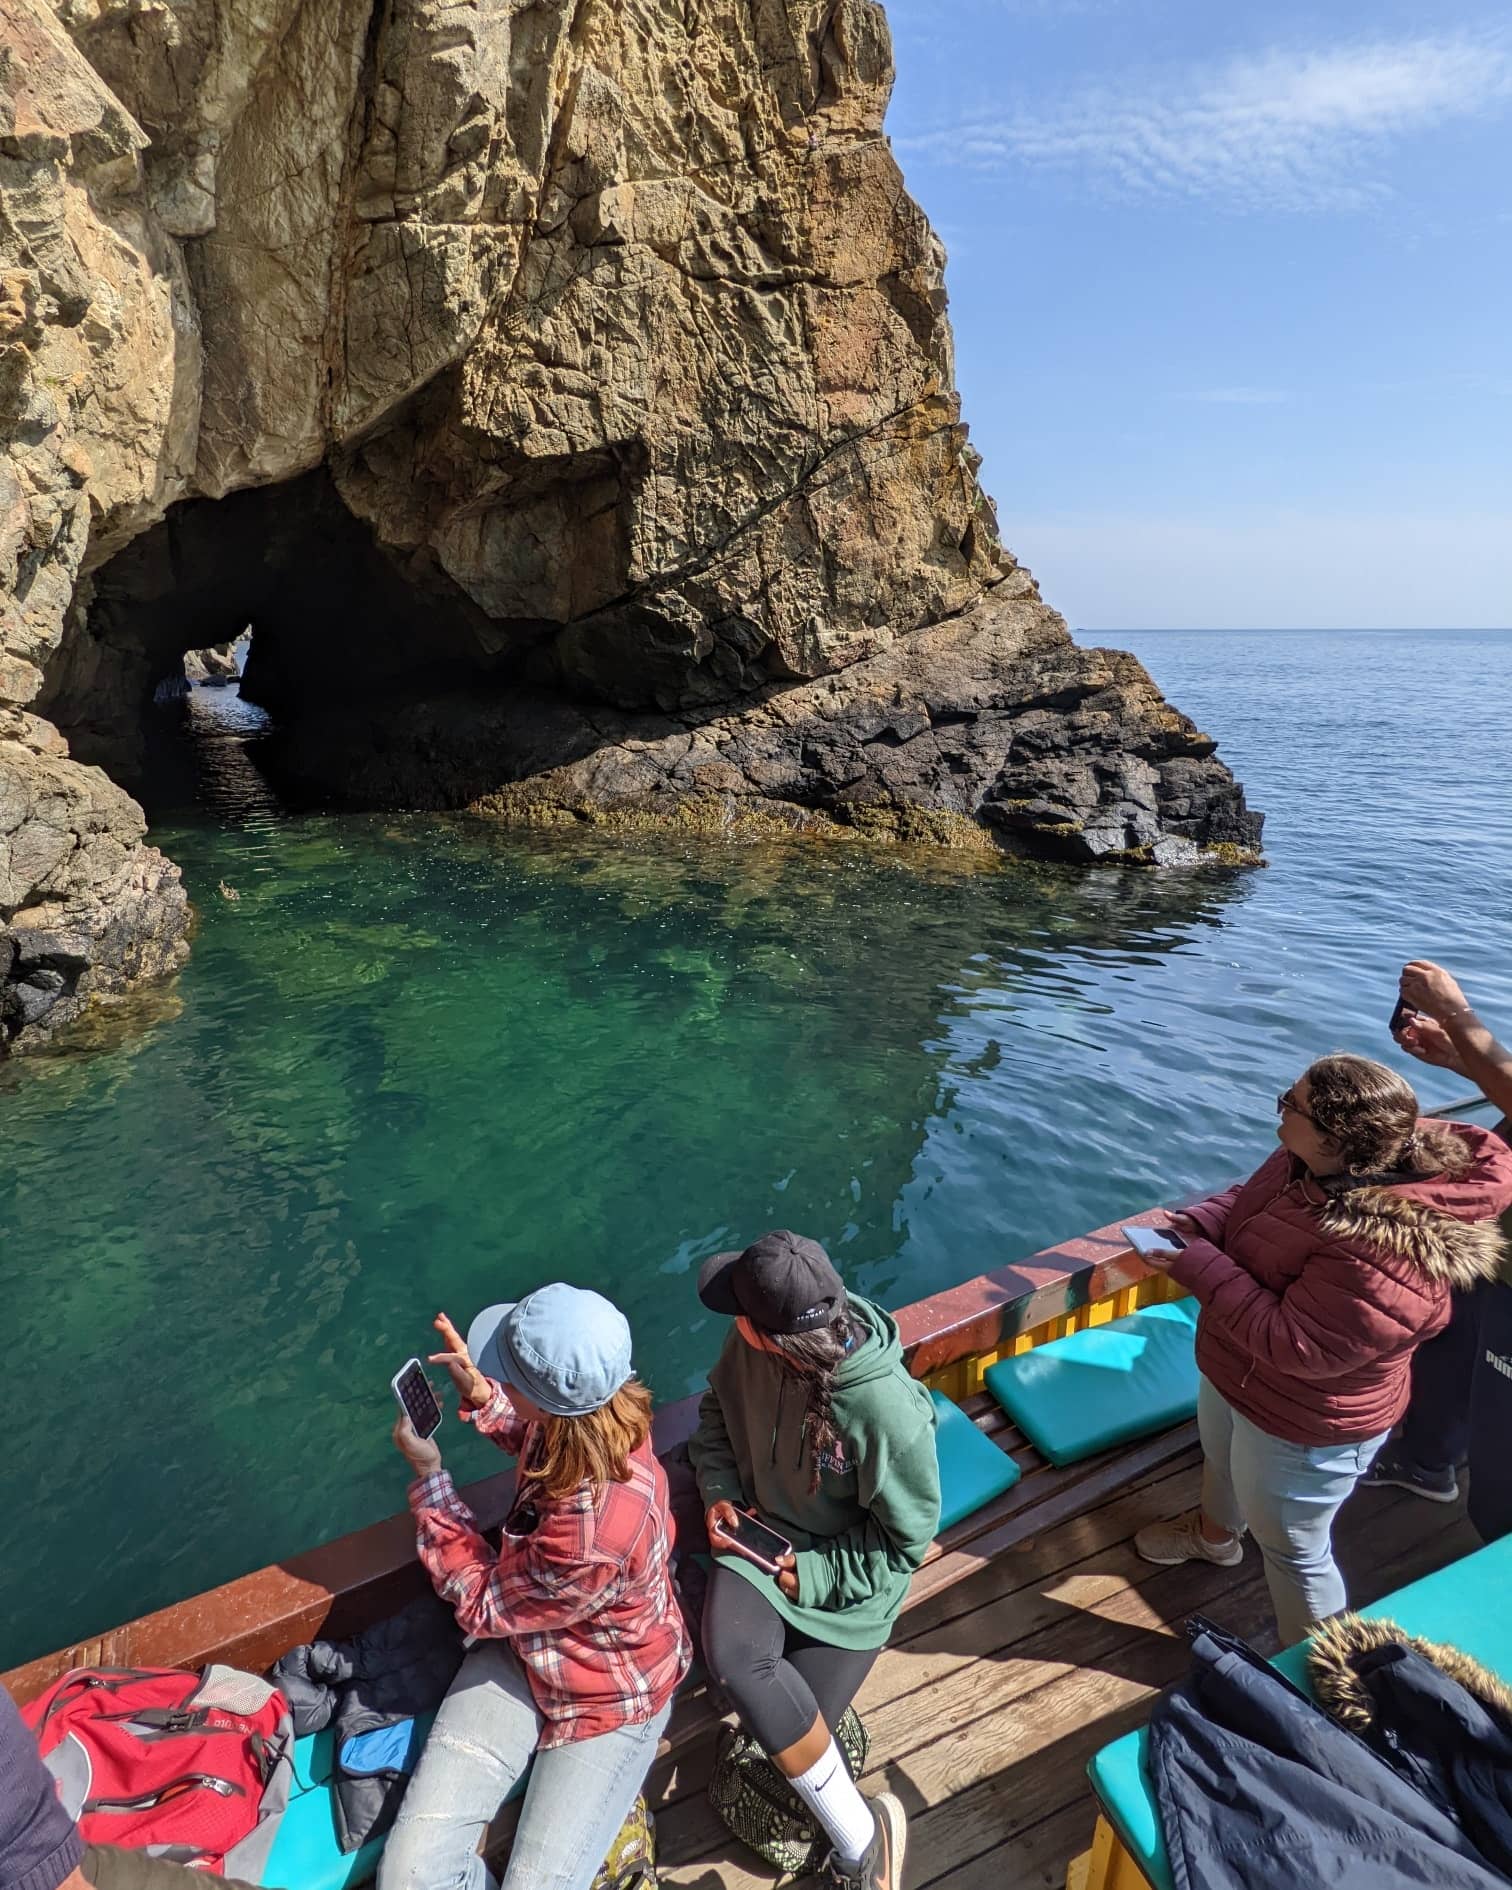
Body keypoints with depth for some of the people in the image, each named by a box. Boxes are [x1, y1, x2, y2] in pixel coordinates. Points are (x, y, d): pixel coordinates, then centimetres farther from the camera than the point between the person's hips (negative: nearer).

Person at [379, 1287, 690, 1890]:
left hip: (608, 1701, -6)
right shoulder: (608, 1414, -21)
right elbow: (535, 1437, 8)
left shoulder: (592, 1538, -41)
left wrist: (427, 1474, -17)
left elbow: (480, 1602, -19)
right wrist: (480, 1394, -11)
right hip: (523, 1654, 6)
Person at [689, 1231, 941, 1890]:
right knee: (730, 1655, -26)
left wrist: (812, 1577, -17)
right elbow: (716, 1412, 7)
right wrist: (718, 1490, -8)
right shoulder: (747, 1344, -18)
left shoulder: (888, 1409, -32)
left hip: (846, 1576, -3)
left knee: (790, 1734, -10)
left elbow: (906, 1539, -15)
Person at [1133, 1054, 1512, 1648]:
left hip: (1304, 1423, -9)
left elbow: (1295, 1345, -36)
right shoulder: (1308, 1162, -16)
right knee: (1220, 1458, 36)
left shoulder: (1384, 1252, -42)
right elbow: (1249, 1200, 5)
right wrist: (1199, 1223, -14)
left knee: (1293, 1549, 17)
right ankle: (1215, 1535, 68)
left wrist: (1200, 1268, -32)